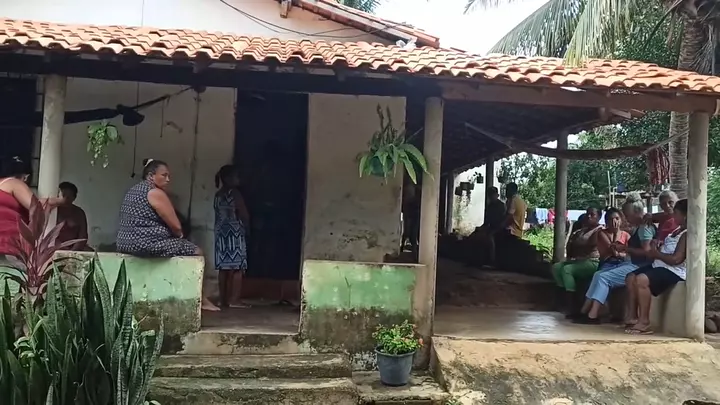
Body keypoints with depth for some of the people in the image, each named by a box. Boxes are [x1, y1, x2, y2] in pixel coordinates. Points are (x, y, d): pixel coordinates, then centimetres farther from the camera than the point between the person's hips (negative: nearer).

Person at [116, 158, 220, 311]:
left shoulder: (133, 191, 19)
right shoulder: (156, 193, -11)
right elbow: (176, 226, -13)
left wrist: (176, 236, 17)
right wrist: (180, 235, 11)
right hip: (147, 244, -10)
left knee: (185, 248, 25)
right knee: (196, 252, 3)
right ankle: (201, 300, 11)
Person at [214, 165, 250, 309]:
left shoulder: (218, 194, 13)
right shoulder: (234, 193, -9)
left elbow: (219, 215, 14)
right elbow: (244, 215, -8)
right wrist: (246, 227, 8)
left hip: (221, 233, 7)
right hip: (234, 233, -7)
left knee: (223, 268, 7)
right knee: (236, 268, -5)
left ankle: (223, 300, 8)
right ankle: (231, 300, -7)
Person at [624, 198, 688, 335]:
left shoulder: (687, 234, -17)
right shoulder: (677, 231, 16)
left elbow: (676, 259, -25)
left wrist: (656, 254, -11)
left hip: (674, 271, -11)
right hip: (660, 266, 11)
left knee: (641, 279, -30)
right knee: (631, 277, 3)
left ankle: (644, 322, -23)